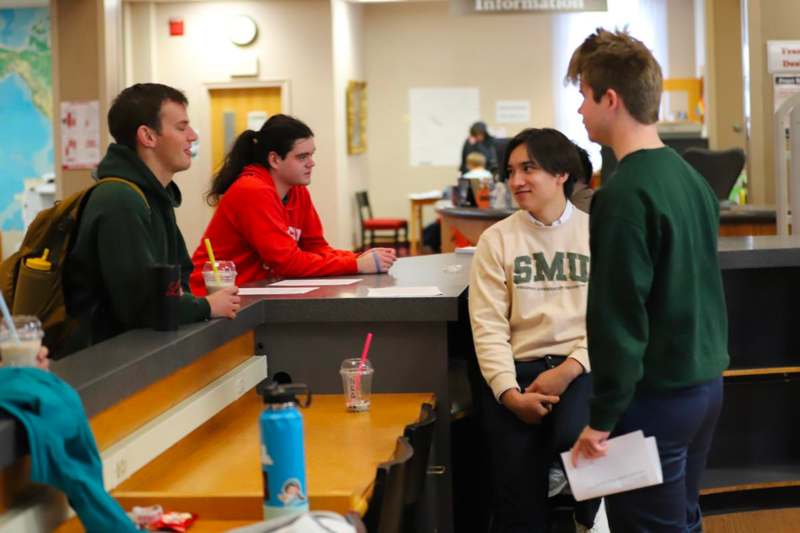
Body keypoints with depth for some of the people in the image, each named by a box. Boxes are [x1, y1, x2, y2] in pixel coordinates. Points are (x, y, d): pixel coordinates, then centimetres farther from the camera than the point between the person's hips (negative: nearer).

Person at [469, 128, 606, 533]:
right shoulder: (496, 239, 6)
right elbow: (488, 326, -1)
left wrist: (568, 370, -16)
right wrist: (510, 393, -15)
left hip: (580, 367, 0)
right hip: (516, 368, 1)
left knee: (576, 436, -32)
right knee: (516, 500, -16)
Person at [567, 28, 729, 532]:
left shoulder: (624, 195, -19)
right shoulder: (692, 177, 7)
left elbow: (619, 315, -21)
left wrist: (602, 417, -15)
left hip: (655, 396, -8)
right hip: (707, 382, 8)